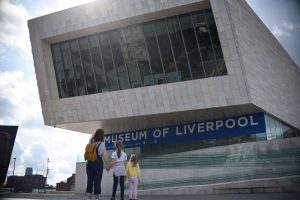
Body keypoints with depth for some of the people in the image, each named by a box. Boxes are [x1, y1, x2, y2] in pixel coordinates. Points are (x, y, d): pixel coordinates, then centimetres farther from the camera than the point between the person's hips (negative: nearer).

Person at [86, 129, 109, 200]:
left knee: (89, 180, 8)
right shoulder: (101, 144, -10)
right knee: (97, 181, -1)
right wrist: (107, 165, -4)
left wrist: (96, 132, 21)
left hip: (89, 163, 5)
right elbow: (104, 155, -11)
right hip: (98, 164, -5)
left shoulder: (91, 142, 4)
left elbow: (91, 137, 29)